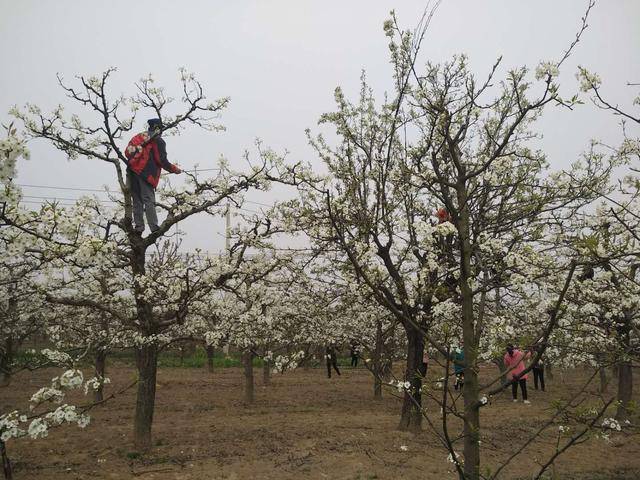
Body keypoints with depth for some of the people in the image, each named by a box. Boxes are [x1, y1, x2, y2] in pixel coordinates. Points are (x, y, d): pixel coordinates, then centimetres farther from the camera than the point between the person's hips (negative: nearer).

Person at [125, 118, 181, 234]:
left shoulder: (138, 137, 20)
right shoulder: (158, 141, 1)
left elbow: (127, 152, 19)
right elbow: (162, 161, -5)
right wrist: (175, 169, 7)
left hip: (131, 172, 6)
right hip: (146, 174, -6)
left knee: (137, 201, 10)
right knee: (149, 201, -9)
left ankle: (138, 227, 8)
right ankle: (154, 228, -14)